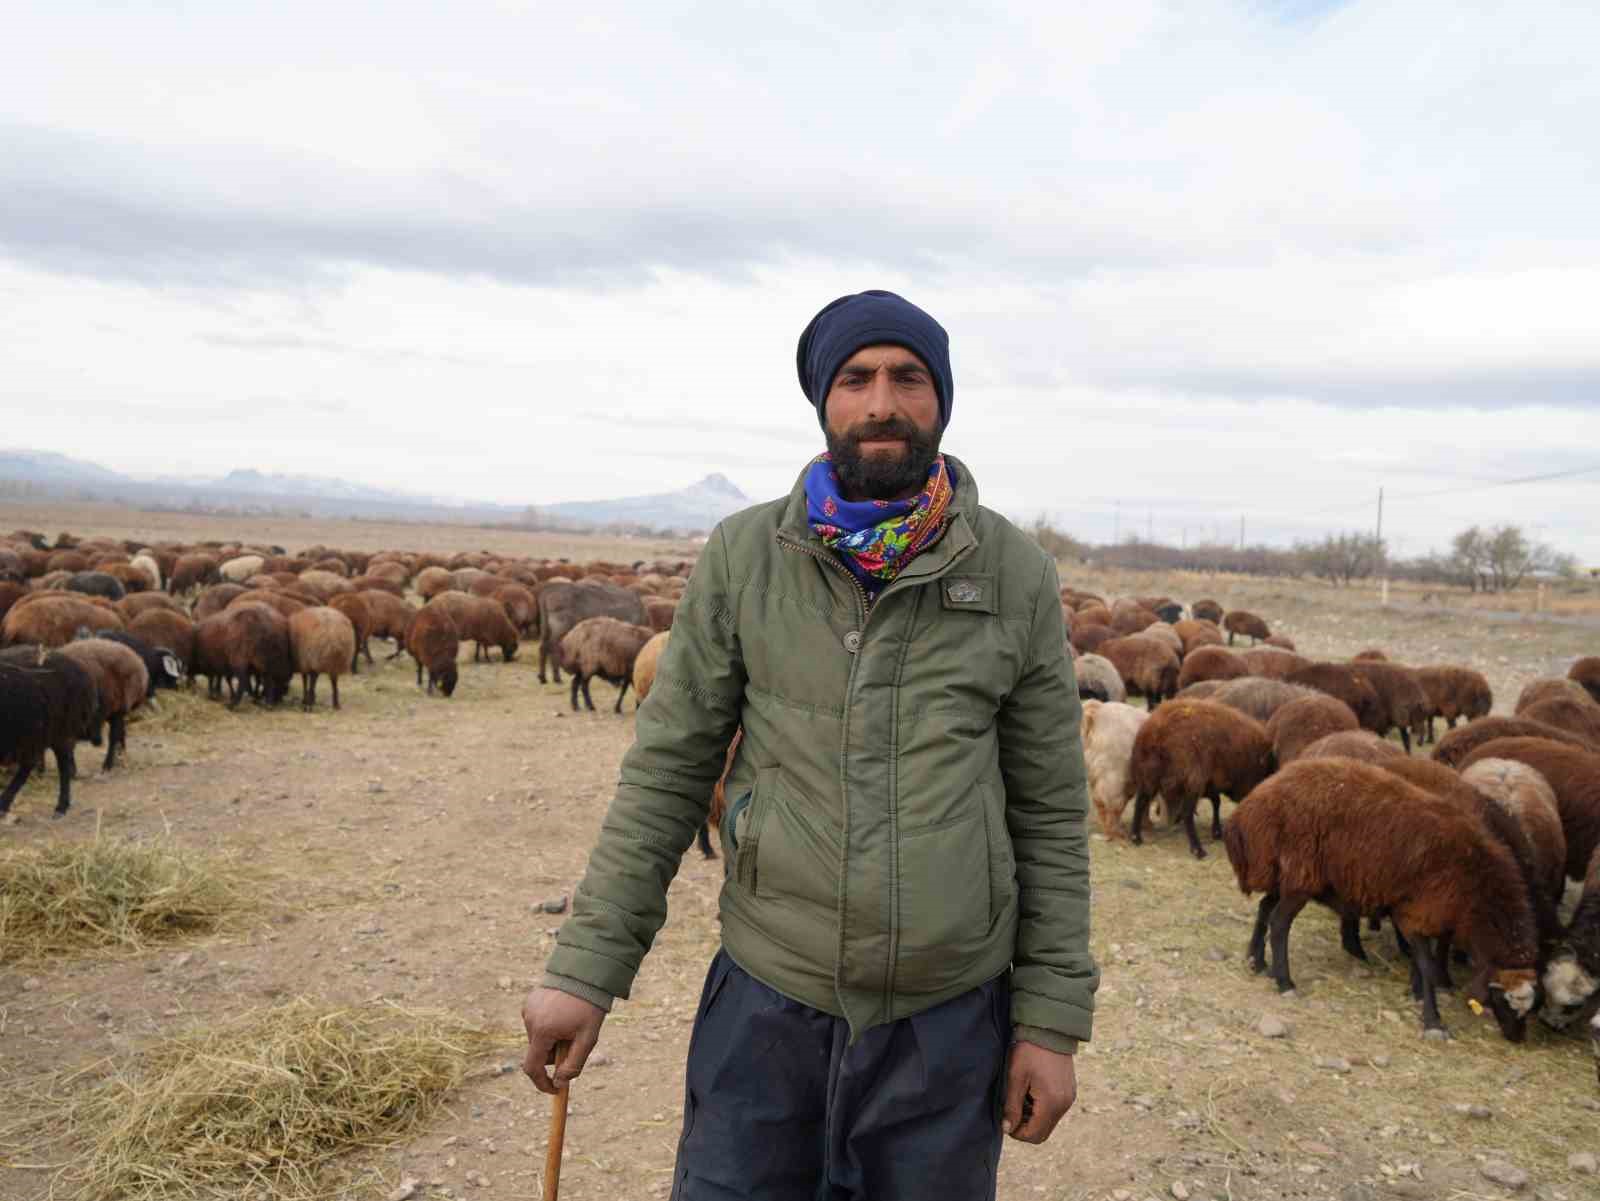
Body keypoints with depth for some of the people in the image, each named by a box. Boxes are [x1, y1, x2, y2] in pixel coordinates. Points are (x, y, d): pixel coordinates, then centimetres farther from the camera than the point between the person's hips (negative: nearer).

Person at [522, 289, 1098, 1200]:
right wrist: (586, 968, -3)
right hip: (765, 1003, 0)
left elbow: (1051, 813, 1)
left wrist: (1052, 1021, 0)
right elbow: (668, 772, 0)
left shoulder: (1017, 575, -4)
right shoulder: (742, 557, -4)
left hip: (951, 1021, 0)